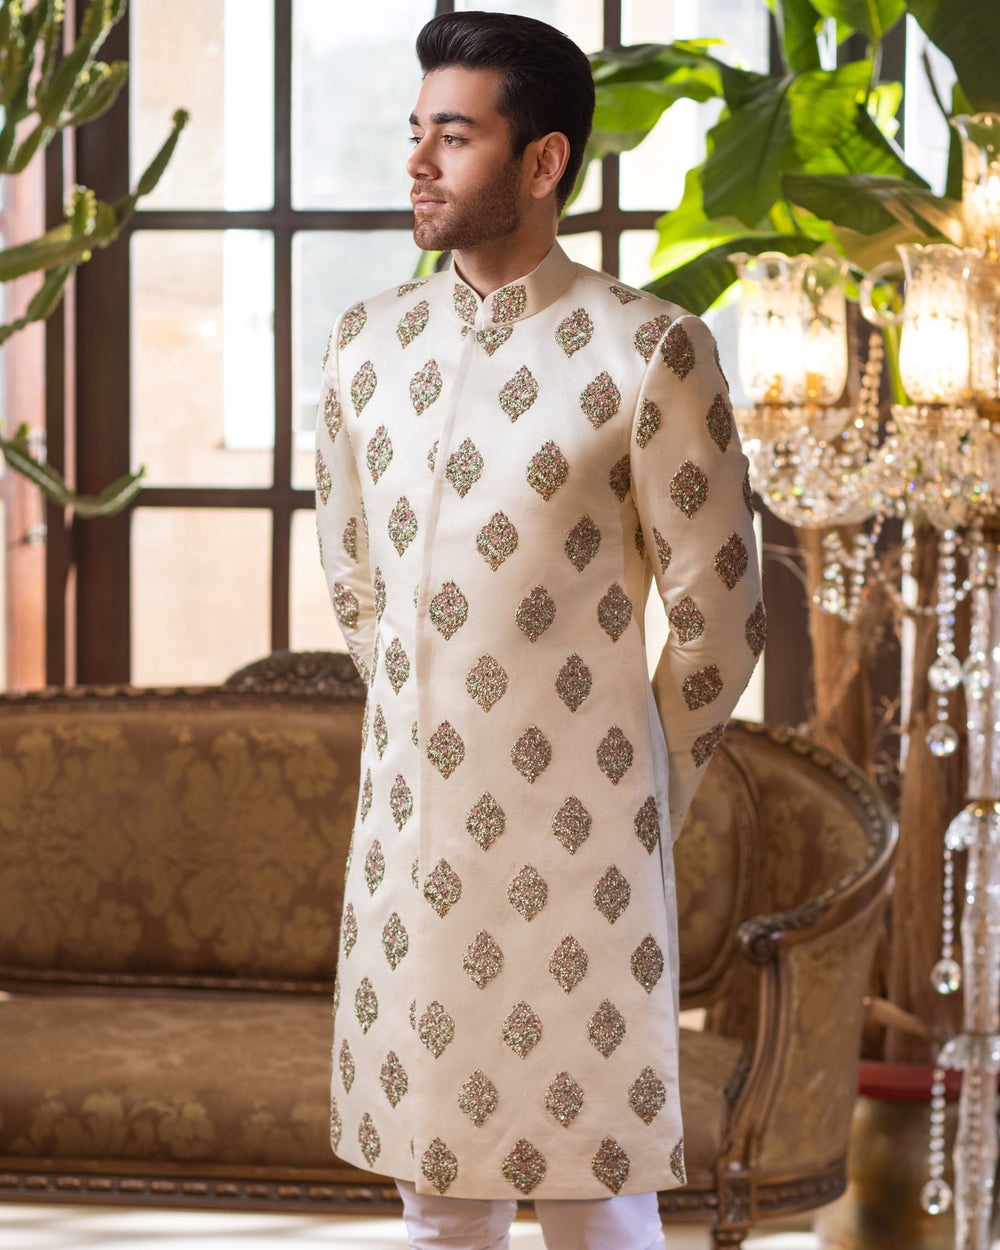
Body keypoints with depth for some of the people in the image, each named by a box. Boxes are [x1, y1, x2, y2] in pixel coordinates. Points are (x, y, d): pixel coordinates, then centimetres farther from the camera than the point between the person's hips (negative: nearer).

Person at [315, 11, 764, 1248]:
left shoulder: (649, 353, -11)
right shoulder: (370, 341, 6)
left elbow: (718, 614, -4)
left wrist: (637, 803, 5)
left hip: (571, 851, -5)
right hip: (409, 832, 5)